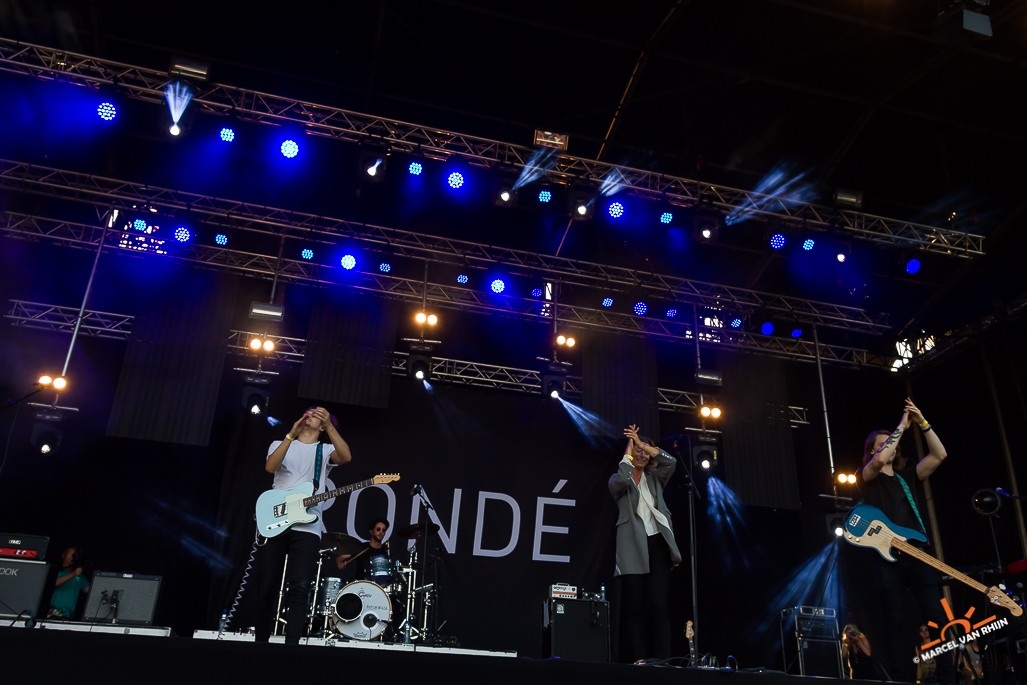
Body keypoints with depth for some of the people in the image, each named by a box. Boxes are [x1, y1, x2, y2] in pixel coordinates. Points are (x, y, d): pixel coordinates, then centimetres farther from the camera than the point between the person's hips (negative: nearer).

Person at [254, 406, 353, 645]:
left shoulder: (325, 450, 12)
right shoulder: (280, 444, 16)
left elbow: (346, 457, -11)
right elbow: (270, 467, -7)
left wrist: (329, 426, -21)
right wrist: (291, 435, -17)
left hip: (307, 527, -1)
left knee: (300, 586, -12)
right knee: (266, 587, 6)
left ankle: (291, 644, -12)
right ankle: (261, 641, 21)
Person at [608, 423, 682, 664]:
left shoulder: (655, 478, 18)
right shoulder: (619, 481, 10)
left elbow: (671, 462, 0)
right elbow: (621, 479, -16)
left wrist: (642, 443, -3)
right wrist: (629, 445, -6)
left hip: (657, 545, 3)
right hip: (633, 547, -2)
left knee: (659, 605, -3)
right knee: (634, 606, -4)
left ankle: (662, 660, -3)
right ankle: (637, 659, -4)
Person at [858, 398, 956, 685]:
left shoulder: (908, 475, 20)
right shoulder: (867, 477, 7)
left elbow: (939, 455, 9)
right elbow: (880, 460, -16)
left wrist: (922, 423, -1)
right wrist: (901, 427, -8)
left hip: (918, 553, 4)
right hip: (888, 557, -4)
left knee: (939, 618, -3)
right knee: (895, 624, -3)